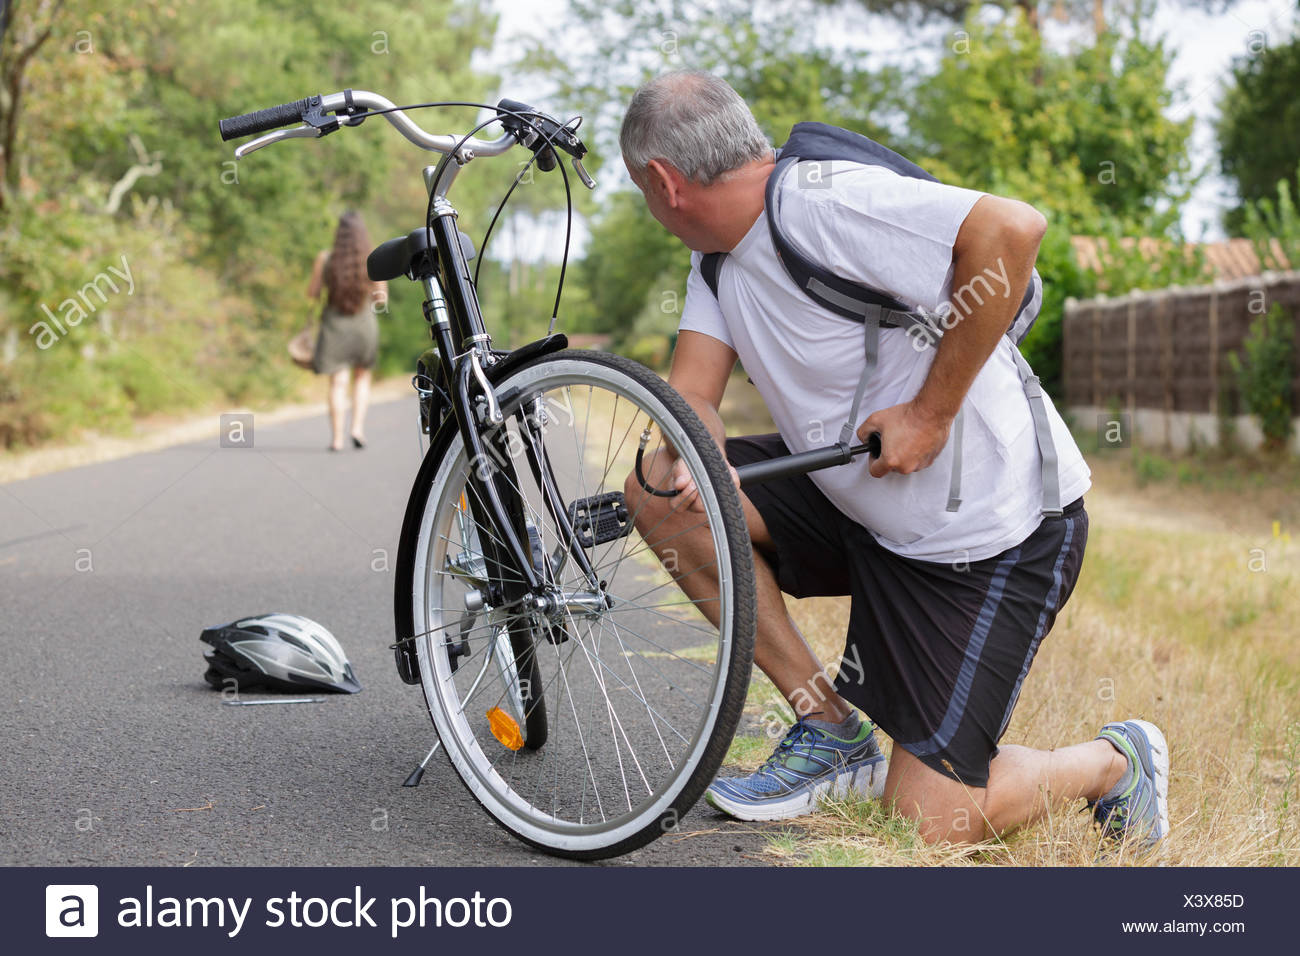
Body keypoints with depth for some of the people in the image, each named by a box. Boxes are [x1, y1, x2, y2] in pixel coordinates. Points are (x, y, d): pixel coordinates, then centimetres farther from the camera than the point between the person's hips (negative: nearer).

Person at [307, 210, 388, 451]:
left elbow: (312, 293, -2)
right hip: (364, 324, 1)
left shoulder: (325, 258, -8)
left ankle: (337, 439, -3)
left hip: (334, 323, 0)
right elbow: (381, 300, -3)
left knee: (338, 382, 2)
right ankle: (358, 428, 5)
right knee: (362, 378, 19)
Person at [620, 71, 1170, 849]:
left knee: (928, 823, -9)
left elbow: (1013, 228, -34)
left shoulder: (822, 202, -24)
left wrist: (931, 411, -27)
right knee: (658, 489, -6)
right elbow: (692, 390, -1)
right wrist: (693, 460, -26)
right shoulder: (721, 252, 6)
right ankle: (831, 731, 5)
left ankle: (1114, 764, 21)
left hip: (995, 538, -9)